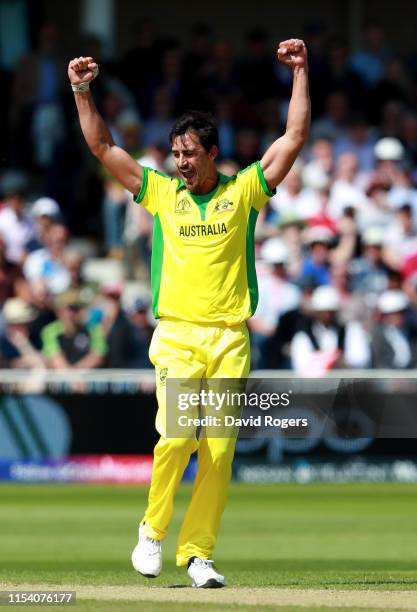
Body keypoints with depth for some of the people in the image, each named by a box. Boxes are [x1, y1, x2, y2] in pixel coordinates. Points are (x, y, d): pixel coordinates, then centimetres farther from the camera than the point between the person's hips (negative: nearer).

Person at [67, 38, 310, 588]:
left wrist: (300, 74, 1)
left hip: (230, 337, 1)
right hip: (177, 336, -1)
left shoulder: (243, 192, 8)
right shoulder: (161, 192, 10)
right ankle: (153, 529, 3)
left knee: (219, 450, -3)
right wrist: (82, 92, 3)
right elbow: (102, 146, 11)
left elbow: (294, 138, 5)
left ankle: (197, 552, 4)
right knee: (176, 435, -17)